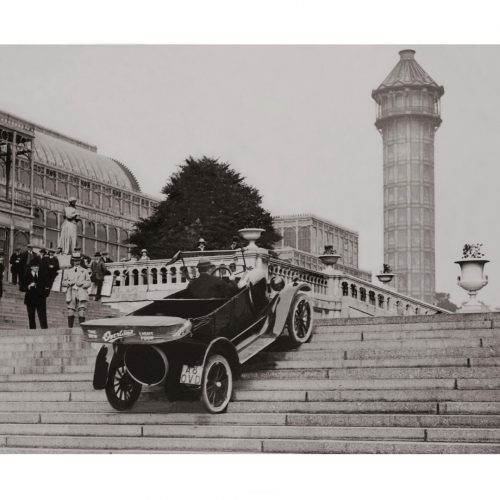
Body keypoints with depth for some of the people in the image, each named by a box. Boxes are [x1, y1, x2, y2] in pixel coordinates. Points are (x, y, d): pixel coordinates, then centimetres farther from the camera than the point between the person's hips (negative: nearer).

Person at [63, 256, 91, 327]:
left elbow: (89, 283, 9)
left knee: (81, 312, -11)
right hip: (71, 293, 2)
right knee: (70, 312, -4)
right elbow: (63, 283, 15)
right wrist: (69, 283, -5)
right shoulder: (68, 271, 17)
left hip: (81, 293, -2)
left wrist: (81, 283, -9)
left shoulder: (85, 271, 14)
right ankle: (70, 328, 2)